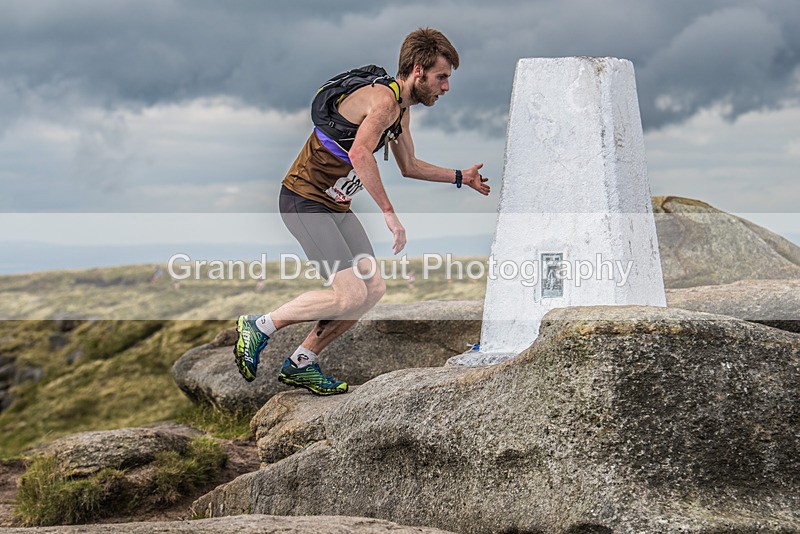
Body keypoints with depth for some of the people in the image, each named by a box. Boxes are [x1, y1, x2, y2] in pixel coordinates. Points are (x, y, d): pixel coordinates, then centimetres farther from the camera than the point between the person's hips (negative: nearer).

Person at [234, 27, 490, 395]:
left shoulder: (401, 107, 13)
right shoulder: (384, 99, -20)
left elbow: (409, 166, 27)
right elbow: (359, 153, -37)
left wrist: (460, 178, 25)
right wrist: (389, 212, -37)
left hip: (336, 205, 10)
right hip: (304, 200, -10)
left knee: (374, 289, 4)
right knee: (351, 294, -18)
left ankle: (299, 365, 14)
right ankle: (258, 328, -1)